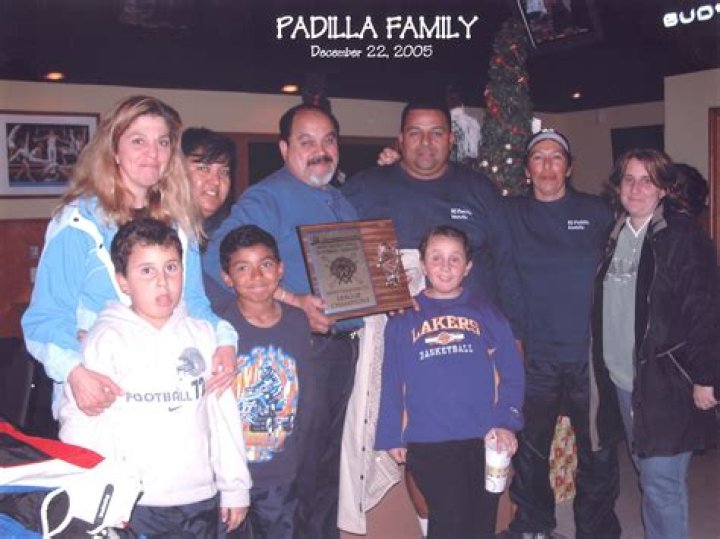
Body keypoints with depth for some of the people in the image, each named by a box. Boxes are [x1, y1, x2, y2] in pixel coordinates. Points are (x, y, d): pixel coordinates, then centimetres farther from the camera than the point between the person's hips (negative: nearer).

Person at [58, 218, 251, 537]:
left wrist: (235, 486, 9)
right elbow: (79, 418, -7)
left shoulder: (202, 334, 5)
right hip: (133, 504, -3)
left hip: (200, 500, 3)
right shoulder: (106, 339, -5)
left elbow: (223, 412, 8)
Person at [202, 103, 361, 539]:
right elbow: (218, 259, -25)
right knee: (300, 467, 2)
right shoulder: (266, 200, -10)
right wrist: (293, 302, -30)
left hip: (345, 344, 8)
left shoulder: (343, 202, 16)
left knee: (330, 462, 19)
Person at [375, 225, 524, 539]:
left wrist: (506, 423, -8)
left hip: (484, 440, 2)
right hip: (428, 442, -2)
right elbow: (392, 384, 7)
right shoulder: (403, 321, 7)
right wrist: (392, 438, 3)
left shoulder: (487, 315, 8)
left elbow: (511, 374, 4)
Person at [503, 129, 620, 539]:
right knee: (530, 448, 11)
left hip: (590, 354, 0)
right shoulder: (511, 215, 5)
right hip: (535, 355, 1)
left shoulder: (597, 212, 5)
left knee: (599, 450, 7)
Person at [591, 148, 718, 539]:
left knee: (662, 482, -3)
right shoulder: (615, 234, 10)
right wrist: (603, 365, 11)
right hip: (621, 378, 6)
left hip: (665, 382, -6)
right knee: (648, 474, 16)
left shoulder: (684, 236, -9)